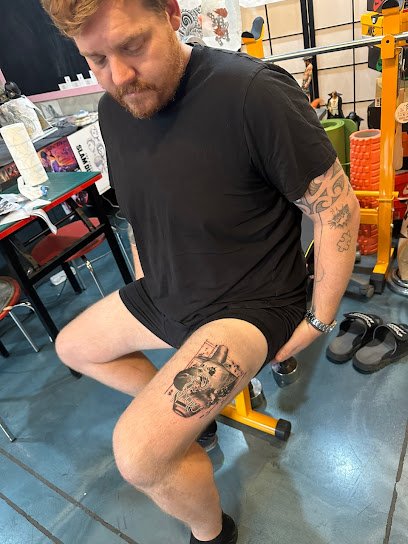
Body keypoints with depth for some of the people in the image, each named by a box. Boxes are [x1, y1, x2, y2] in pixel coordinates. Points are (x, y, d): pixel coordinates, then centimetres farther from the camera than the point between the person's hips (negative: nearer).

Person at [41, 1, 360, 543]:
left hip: (250, 304, -7)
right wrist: (148, 283, 14)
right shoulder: (112, 111, -1)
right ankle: (184, 414, 30)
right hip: (166, 294, 8)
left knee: (138, 452, -20)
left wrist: (319, 320, -12)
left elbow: (338, 207, -18)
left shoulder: (254, 92, -24)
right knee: (72, 347, 20)